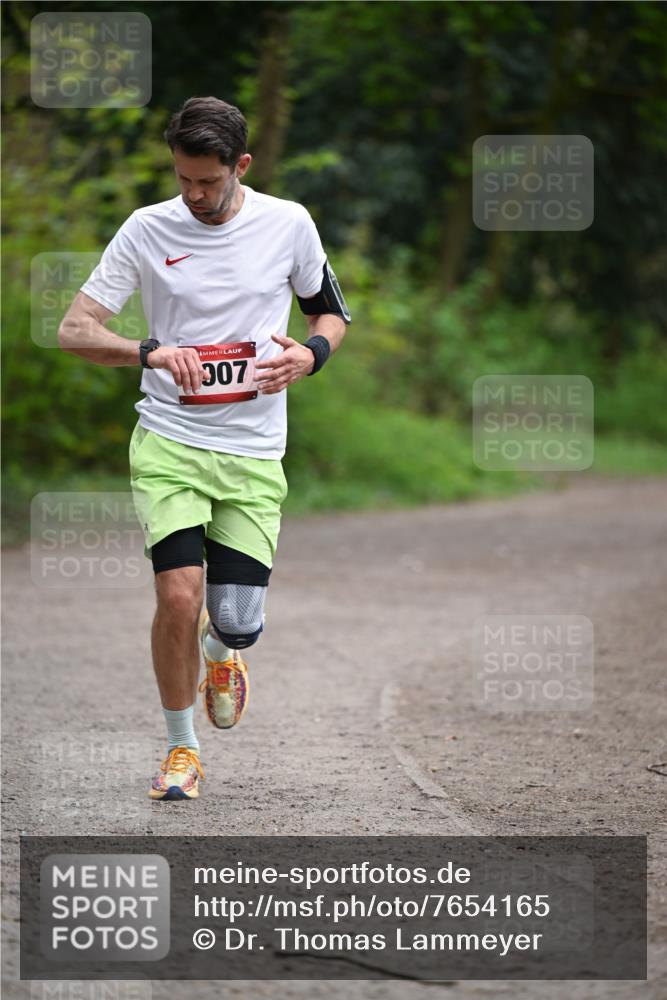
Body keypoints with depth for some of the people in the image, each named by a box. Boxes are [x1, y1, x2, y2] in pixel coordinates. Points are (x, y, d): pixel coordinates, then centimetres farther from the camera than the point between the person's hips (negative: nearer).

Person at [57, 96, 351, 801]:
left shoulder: (287, 224, 0)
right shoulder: (147, 229, -3)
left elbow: (331, 311, 15)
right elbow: (74, 328, -4)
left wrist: (310, 354, -8)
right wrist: (151, 352, -23)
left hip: (254, 452, 1)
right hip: (167, 442, -1)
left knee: (237, 621, -5)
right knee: (179, 595, -17)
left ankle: (221, 652, 35)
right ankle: (180, 747, 6)